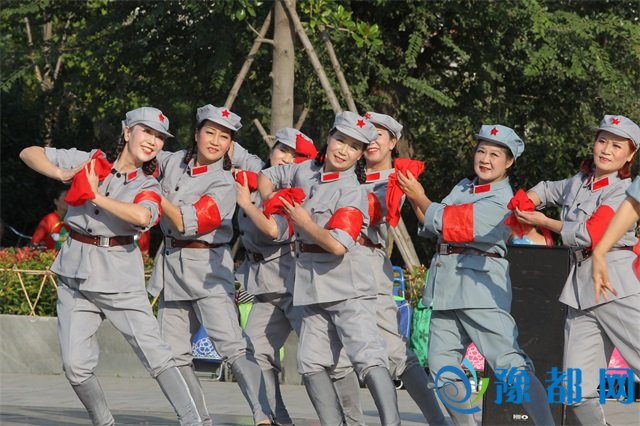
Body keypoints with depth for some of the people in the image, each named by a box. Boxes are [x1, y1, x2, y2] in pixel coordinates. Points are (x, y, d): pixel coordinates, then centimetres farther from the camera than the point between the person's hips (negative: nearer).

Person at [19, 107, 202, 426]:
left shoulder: (147, 187, 1)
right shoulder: (88, 162, 4)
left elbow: (142, 216, -24)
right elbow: (29, 153, 7)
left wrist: (97, 196, -17)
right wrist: (62, 174, -10)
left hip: (118, 276, -2)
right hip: (75, 273, 2)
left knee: (154, 353, -8)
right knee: (75, 365, -2)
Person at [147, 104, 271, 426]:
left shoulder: (224, 184, -9)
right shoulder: (173, 161, 7)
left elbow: (187, 223, -17)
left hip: (207, 269, -6)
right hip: (171, 266, 6)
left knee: (232, 346, -17)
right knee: (173, 355, 6)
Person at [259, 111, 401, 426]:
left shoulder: (352, 191, -12)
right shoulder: (306, 171, 9)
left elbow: (337, 245, -24)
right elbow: (267, 176, 26)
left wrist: (304, 221, -11)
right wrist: (271, 200, 5)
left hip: (346, 285, -8)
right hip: (312, 284, 8)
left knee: (367, 358, -19)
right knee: (311, 364, 5)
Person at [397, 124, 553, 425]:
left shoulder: (502, 201, -9)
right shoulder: (464, 186, 16)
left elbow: (448, 224, -13)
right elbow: (430, 227, 15)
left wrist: (419, 198, -2)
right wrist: (415, 199, 1)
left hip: (480, 284, -8)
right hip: (446, 285, 8)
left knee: (510, 364, -15)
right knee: (441, 367, 5)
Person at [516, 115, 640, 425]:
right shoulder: (578, 183, 19)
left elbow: (588, 234, -11)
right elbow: (546, 190, 39)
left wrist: (543, 222, 1)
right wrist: (527, 203, 16)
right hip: (581, 290, 7)